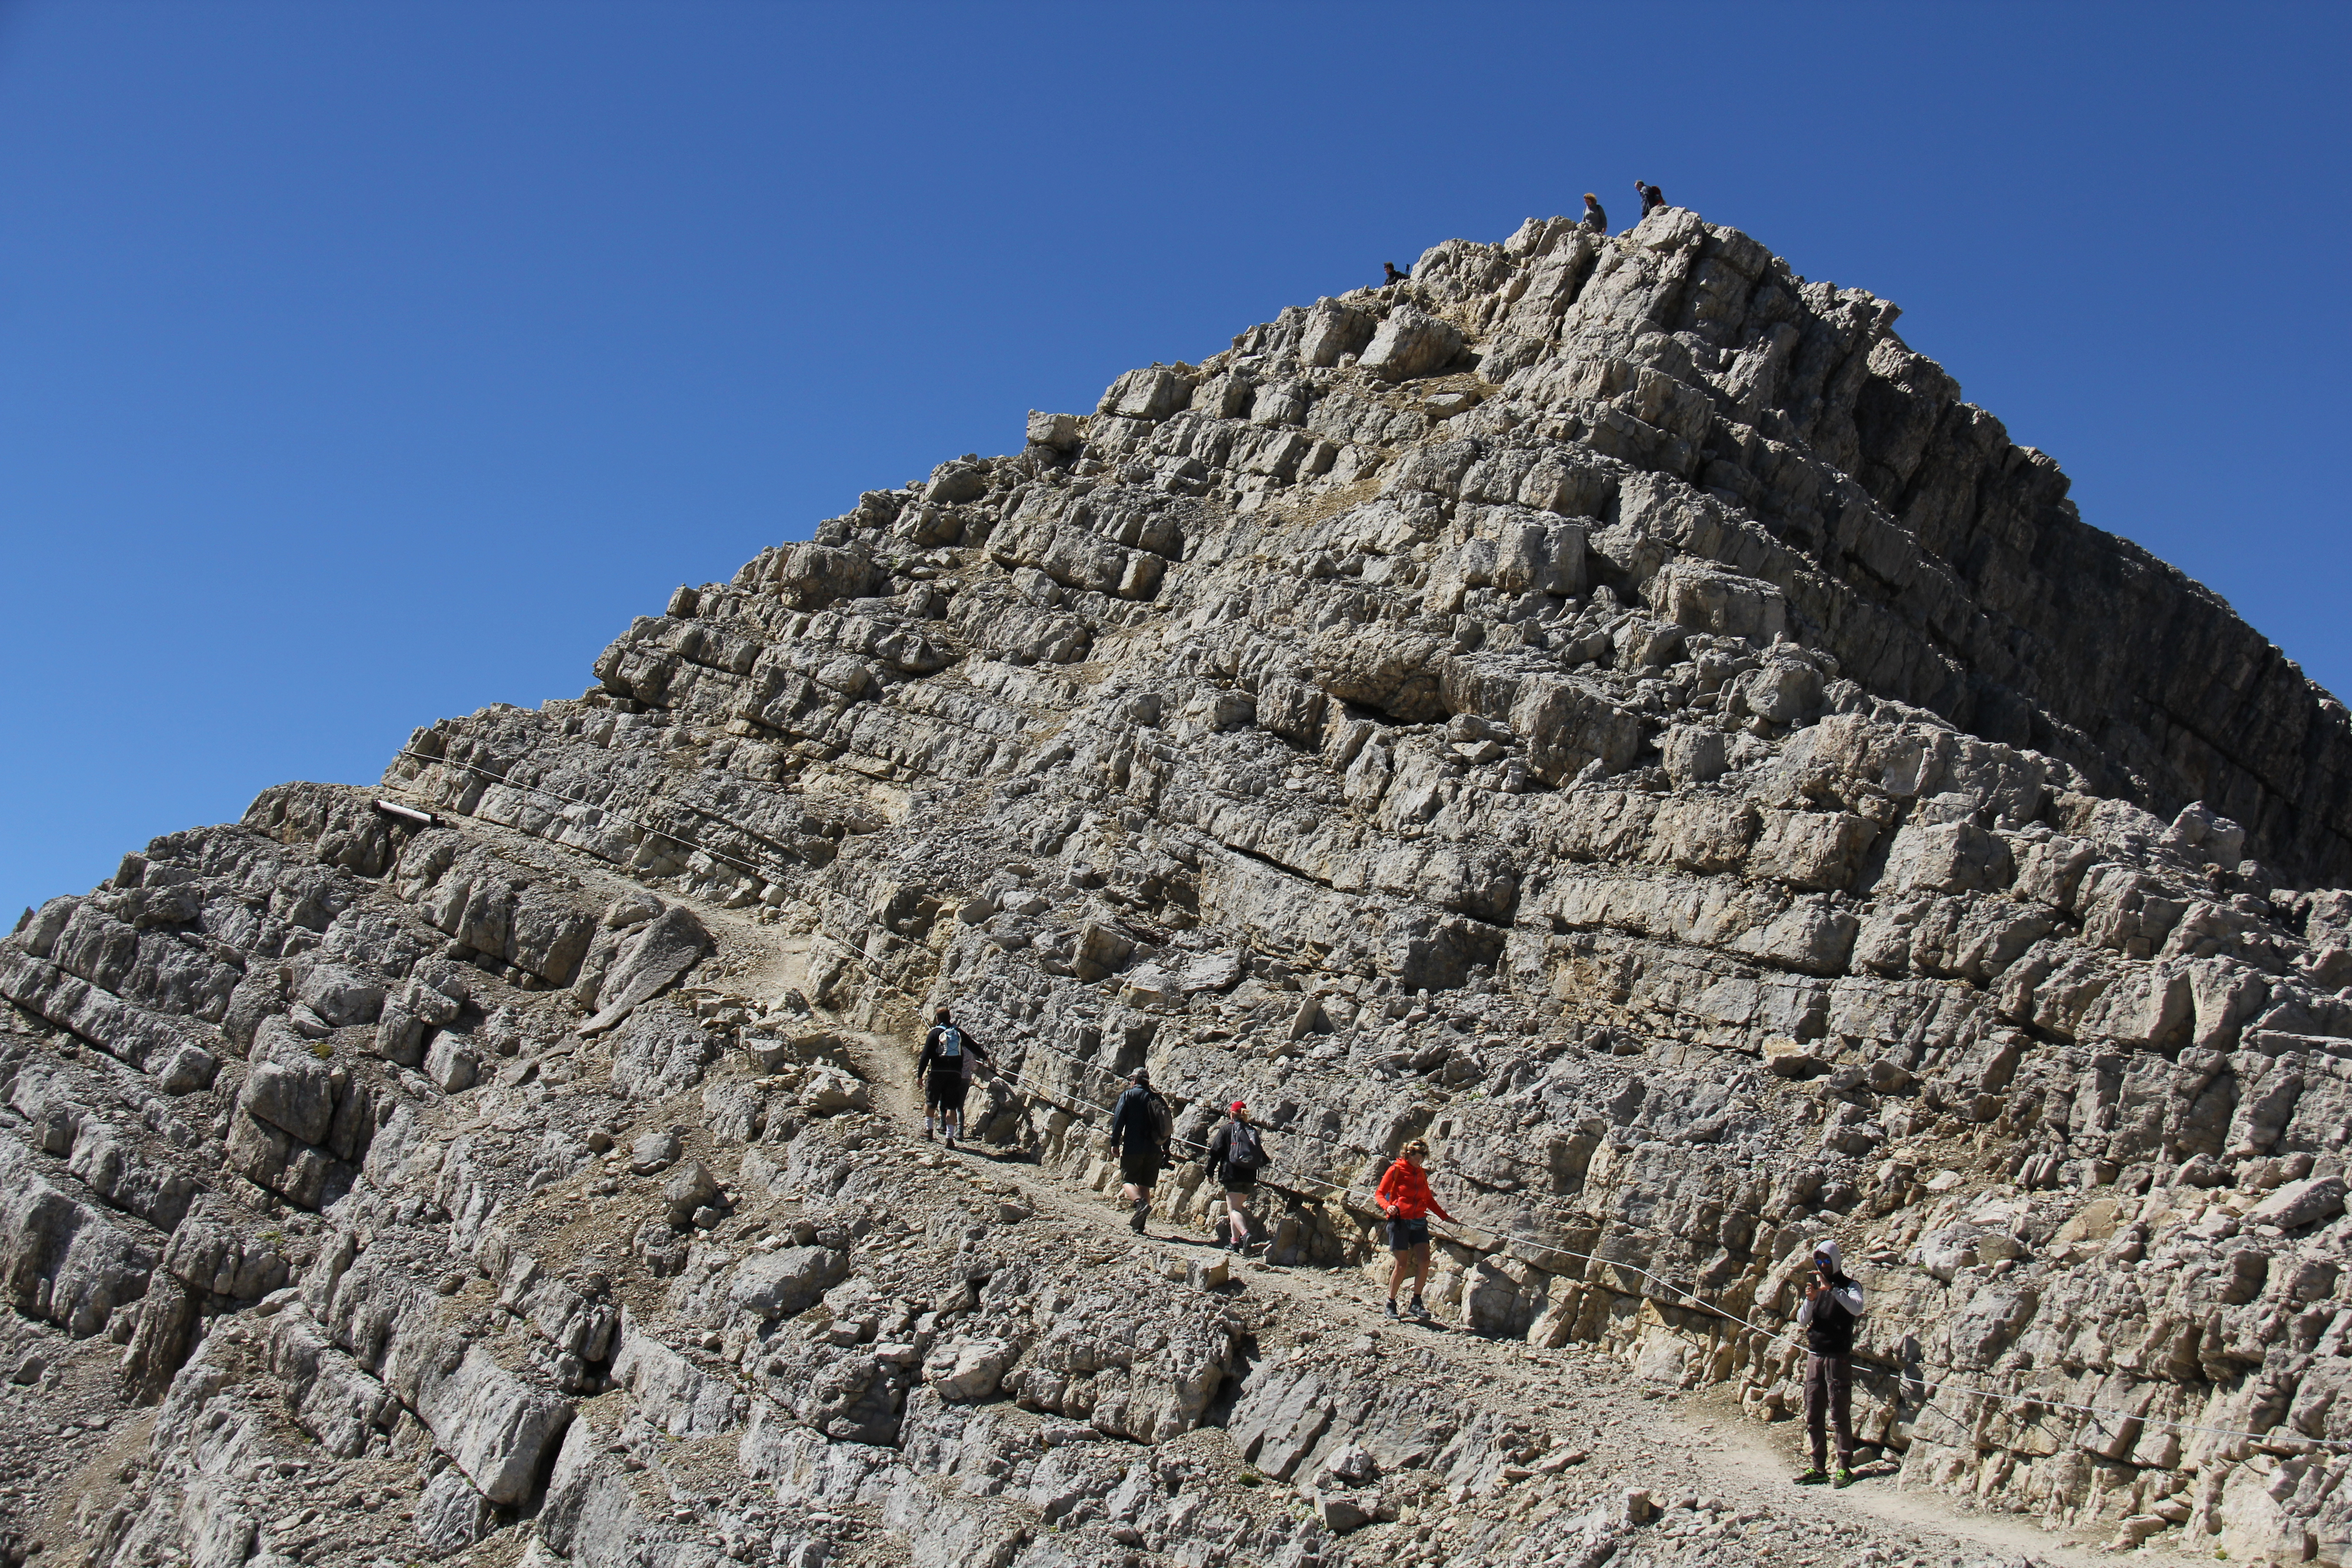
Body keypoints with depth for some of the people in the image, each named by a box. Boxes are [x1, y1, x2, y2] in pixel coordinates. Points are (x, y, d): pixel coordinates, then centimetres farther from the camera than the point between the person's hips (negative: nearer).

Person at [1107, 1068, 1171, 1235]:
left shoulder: (1129, 1095, -1)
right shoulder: (1157, 1099, 14)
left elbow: (1119, 1119, -9)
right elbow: (1168, 1125, 15)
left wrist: (1115, 1142, -4)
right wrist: (1166, 1149, 21)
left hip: (1133, 1148, -5)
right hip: (1154, 1151, 5)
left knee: (1129, 1181, 0)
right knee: (1145, 1185, 11)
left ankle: (1140, 1202, -31)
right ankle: (1138, 1225, 9)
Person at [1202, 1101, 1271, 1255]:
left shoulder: (1226, 1130, 0)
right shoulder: (1253, 1131, 12)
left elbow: (1215, 1151, -3)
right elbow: (1262, 1156, 16)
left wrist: (1210, 1172, 5)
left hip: (1232, 1174, -5)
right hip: (1250, 1177, 5)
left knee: (1233, 1209, -9)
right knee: (1238, 1207, 19)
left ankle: (1245, 1233, -35)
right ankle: (1236, 1241, 21)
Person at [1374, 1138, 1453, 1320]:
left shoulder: (1421, 1173, 14)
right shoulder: (1396, 1170, -2)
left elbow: (1428, 1199, 25)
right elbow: (1380, 1193, -1)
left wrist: (1444, 1216, 23)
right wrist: (1387, 1206, -20)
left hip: (1419, 1223, 5)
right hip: (1400, 1222, -5)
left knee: (1424, 1261, -9)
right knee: (1402, 1264, -3)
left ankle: (1416, 1302, 1)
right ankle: (1391, 1303, 12)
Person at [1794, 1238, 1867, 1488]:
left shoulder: (1849, 1286, -1)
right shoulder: (1816, 1285, 15)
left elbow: (1857, 1308, -23)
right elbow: (1802, 1319, 7)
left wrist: (1831, 1288, -30)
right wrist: (1810, 1299, -12)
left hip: (1838, 1357, -6)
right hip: (1815, 1355, 6)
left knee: (1839, 1416, -6)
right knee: (1813, 1416, 7)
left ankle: (1845, 1468, -1)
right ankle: (1818, 1468, 12)